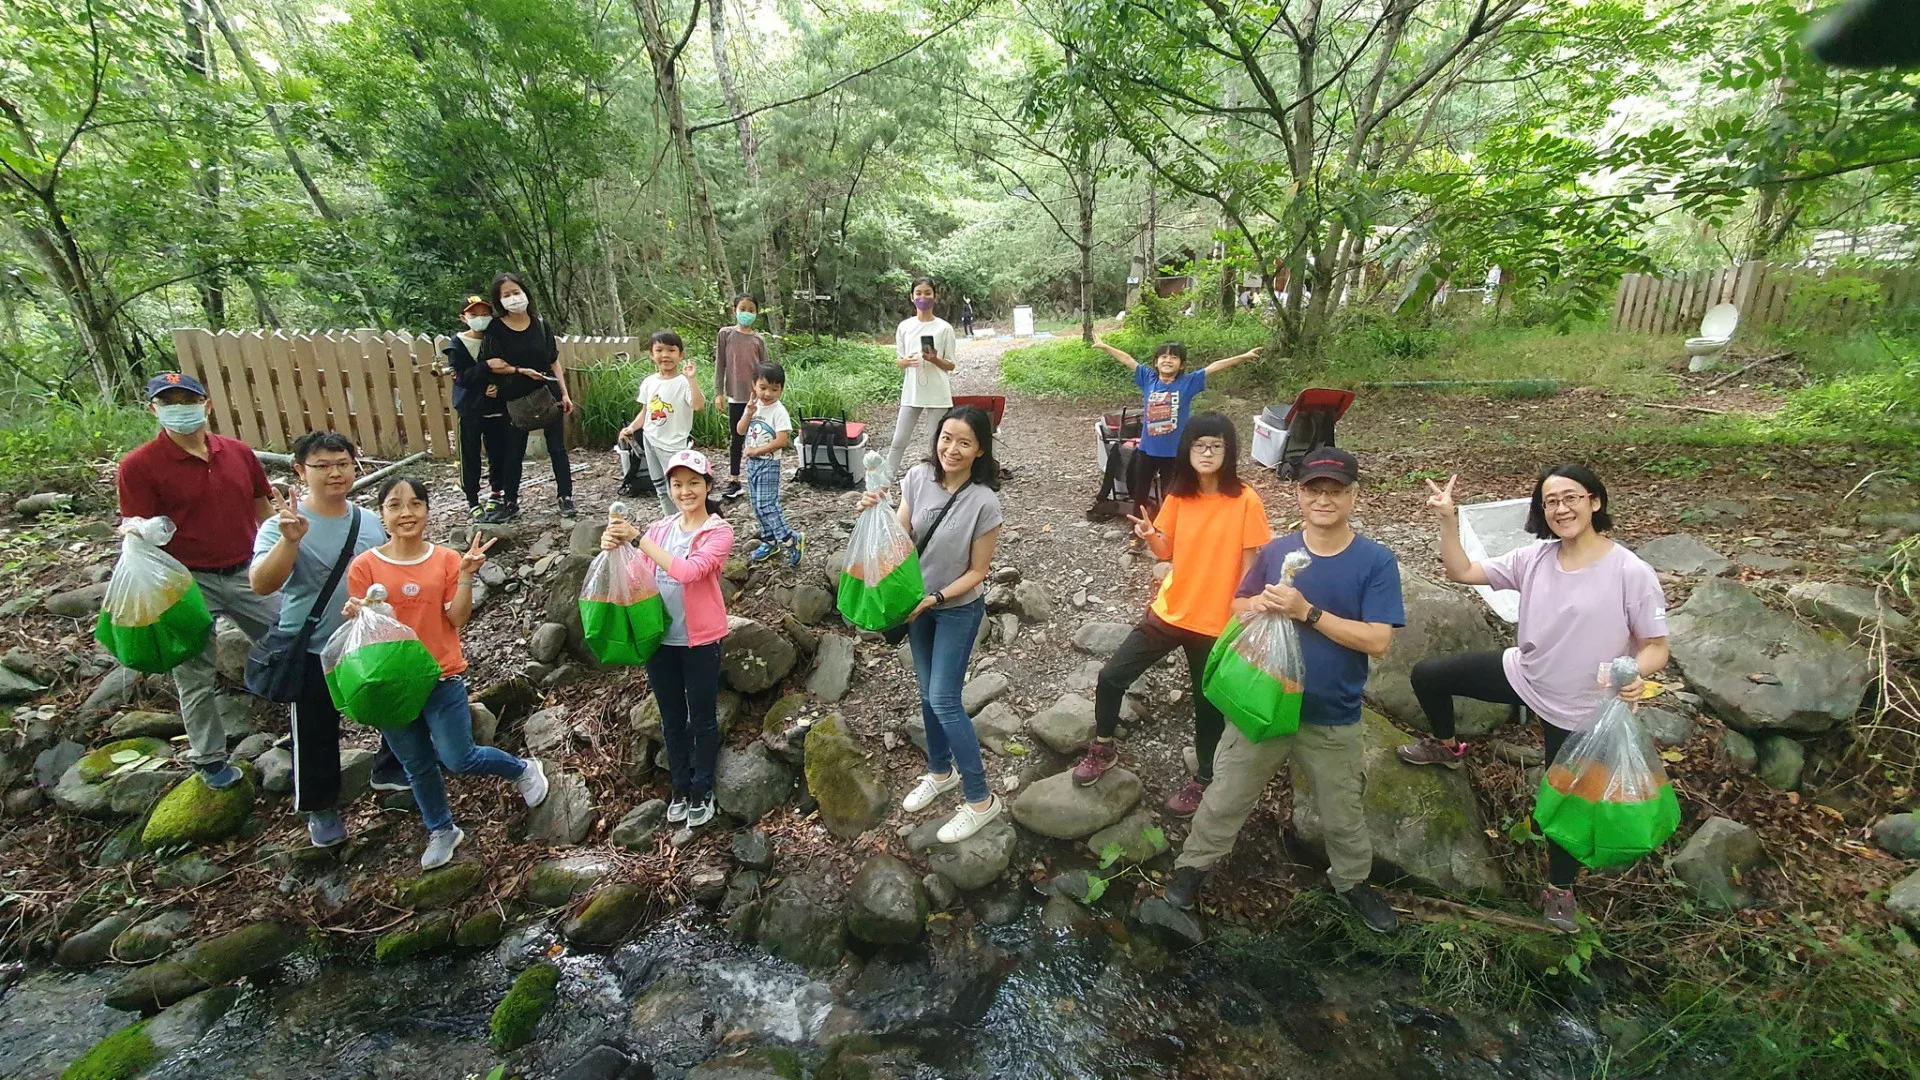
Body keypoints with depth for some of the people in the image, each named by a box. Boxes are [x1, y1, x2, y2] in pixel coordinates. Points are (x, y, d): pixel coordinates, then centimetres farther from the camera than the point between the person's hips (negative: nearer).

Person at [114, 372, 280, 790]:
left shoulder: (239, 452, 2)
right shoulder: (138, 466, -10)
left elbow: (263, 510, 11)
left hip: (247, 573, 3)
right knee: (195, 677, 9)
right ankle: (209, 760, 25)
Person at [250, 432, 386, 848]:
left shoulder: (371, 521, -2)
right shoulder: (282, 525, -17)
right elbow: (261, 584, -32)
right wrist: (290, 540, -46)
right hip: (313, 653, -4)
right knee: (316, 735, 10)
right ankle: (321, 808, 32)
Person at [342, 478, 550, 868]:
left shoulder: (446, 559, -5)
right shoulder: (365, 566, -4)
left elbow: (458, 618, -8)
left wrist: (466, 576, -20)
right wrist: (355, 614, -24)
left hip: (442, 678, -2)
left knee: (458, 759, -2)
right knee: (417, 767, 17)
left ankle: (523, 769, 25)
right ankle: (441, 831, 37)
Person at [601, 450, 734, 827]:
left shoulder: (719, 531, -10)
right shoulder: (658, 530, 5)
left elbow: (689, 571, -26)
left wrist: (637, 539, -25)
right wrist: (615, 550, -17)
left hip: (700, 641, -4)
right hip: (660, 639, 5)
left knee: (703, 719, 11)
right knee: (672, 720, 18)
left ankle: (702, 790, 29)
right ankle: (680, 787, 36)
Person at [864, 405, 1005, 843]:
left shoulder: (984, 502, -25)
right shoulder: (918, 477, -12)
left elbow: (977, 571, -16)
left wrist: (933, 600, -22)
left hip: (958, 610, -5)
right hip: (917, 602, 5)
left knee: (944, 702, -4)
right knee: (927, 694, 17)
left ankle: (980, 800, 12)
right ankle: (941, 771, 40)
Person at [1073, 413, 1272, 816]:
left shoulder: (1245, 501, -13)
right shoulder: (1178, 496, -1)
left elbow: (1251, 565, -9)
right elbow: (1167, 552, 6)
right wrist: (1149, 535, -15)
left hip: (1216, 622, -4)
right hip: (1169, 611, 4)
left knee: (1208, 704, 12)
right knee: (1111, 677, 4)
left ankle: (1203, 780, 34)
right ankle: (1103, 749, 27)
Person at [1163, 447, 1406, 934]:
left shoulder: (1377, 561, -12)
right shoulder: (1276, 551, -5)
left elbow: (1378, 641, -18)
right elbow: (1236, 608, 5)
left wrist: (1307, 612, -27)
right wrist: (1259, 604, -19)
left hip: (1333, 719, -1)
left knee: (1343, 814, 21)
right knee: (1226, 797, 14)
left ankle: (1352, 882, 48)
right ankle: (1192, 865, 36)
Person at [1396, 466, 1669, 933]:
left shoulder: (1631, 573, -21)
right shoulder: (1535, 557, -8)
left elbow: (1656, 647, -15)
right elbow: (1462, 572, -6)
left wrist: (1636, 674, -37)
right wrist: (1448, 520, -18)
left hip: (1576, 709, -4)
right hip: (1521, 675, 4)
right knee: (1427, 674, 3)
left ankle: (1560, 890, 37)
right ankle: (1447, 747, 33)